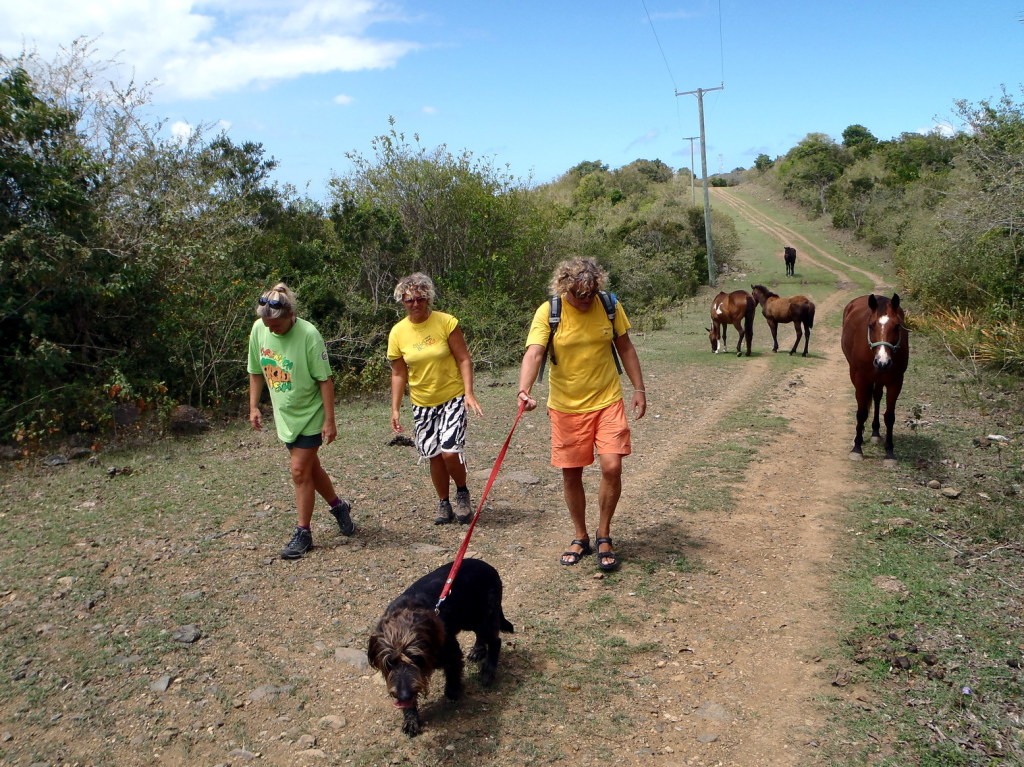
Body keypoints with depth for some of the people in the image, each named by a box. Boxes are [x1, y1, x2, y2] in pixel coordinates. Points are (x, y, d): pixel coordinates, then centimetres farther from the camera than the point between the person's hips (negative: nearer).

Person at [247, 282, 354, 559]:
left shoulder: (308, 334, -23)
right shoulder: (258, 330, -6)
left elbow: (325, 380, -19)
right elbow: (256, 372, 8)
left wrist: (329, 420, -18)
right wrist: (254, 406, 5)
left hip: (310, 414, -6)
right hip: (284, 415, 6)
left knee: (300, 471, -5)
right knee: (310, 467, 16)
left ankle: (302, 533, 8)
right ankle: (339, 507, 38)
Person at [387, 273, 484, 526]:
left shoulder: (446, 322, -12)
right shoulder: (398, 332, -3)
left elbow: (464, 359, -8)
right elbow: (398, 374, 4)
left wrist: (469, 393, -17)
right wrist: (395, 408, 1)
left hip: (453, 397, -3)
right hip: (422, 404, 3)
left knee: (450, 452, -14)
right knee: (434, 456, 8)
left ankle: (462, 492, 15)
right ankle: (444, 504, 27)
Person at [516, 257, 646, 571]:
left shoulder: (610, 306, -4)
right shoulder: (547, 312, -13)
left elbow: (625, 347, 7)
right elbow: (534, 353, -25)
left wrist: (639, 388, 6)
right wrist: (524, 390, -42)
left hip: (607, 401, 1)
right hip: (566, 407, 0)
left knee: (612, 467, -11)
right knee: (571, 474, 8)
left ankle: (604, 536, 11)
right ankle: (581, 538, 29)